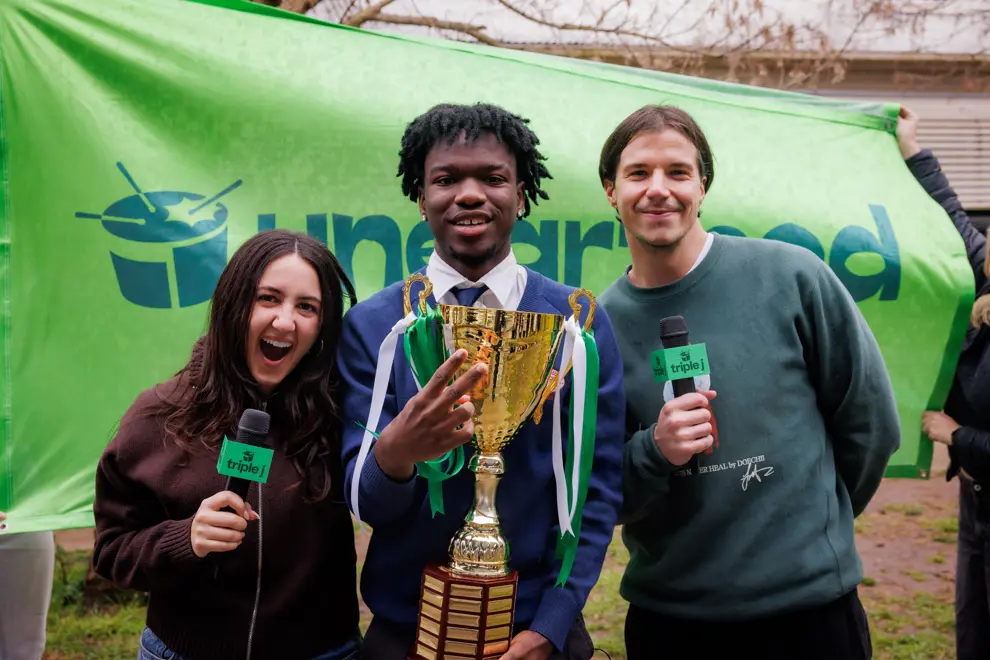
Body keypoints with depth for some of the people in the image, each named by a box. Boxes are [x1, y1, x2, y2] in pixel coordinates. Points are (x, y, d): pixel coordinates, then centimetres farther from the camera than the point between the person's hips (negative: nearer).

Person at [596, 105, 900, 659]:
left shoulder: (790, 276, -9)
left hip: (809, 601, -1)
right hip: (665, 609, 2)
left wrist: (817, 525, 12)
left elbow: (869, 418, 1)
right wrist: (654, 452, -19)